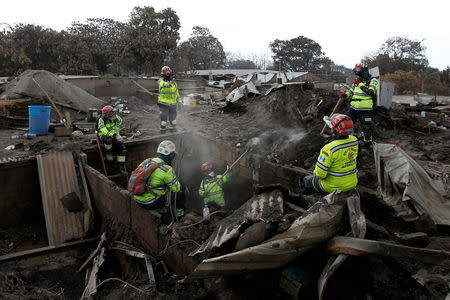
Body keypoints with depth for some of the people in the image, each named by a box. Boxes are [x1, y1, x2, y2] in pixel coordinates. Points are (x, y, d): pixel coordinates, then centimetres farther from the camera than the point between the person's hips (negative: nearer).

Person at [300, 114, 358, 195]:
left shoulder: (329, 149, -30)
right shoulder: (354, 140, -10)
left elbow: (320, 173, -26)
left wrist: (316, 173, -3)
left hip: (334, 187, -7)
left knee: (305, 181, 18)